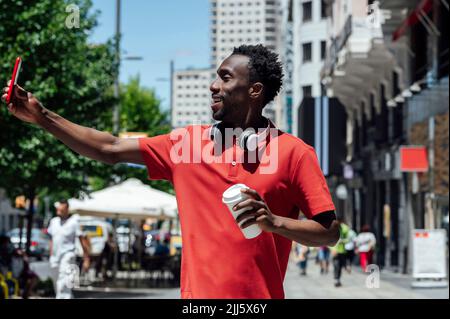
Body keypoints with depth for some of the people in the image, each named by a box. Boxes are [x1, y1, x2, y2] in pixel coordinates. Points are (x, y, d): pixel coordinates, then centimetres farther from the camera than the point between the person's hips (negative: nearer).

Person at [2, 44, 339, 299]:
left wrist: (274, 222, -20)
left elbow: (329, 232, -4)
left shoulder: (294, 152, -5)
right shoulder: (186, 142, 7)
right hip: (196, 290, 4)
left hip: (260, 293, -3)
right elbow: (110, 149, 10)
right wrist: (43, 116, 5)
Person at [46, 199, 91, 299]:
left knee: (63, 287, -18)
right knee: (57, 286, 12)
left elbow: (83, 240, -7)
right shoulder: (53, 221, 11)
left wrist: (86, 260, -9)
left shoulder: (74, 222, -8)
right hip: (55, 257, 7)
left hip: (67, 256, -7)